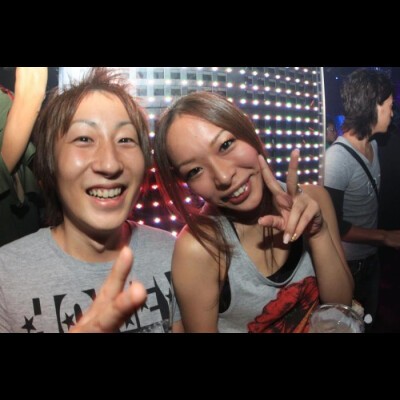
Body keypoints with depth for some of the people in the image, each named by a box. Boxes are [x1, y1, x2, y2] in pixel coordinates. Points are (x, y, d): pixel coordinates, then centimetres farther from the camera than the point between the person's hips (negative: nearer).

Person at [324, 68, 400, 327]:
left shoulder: (374, 145, -2)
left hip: (372, 256, 7)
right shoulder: (337, 157, -27)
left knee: (370, 318, 26)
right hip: (347, 263, -7)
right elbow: (334, 225, -24)